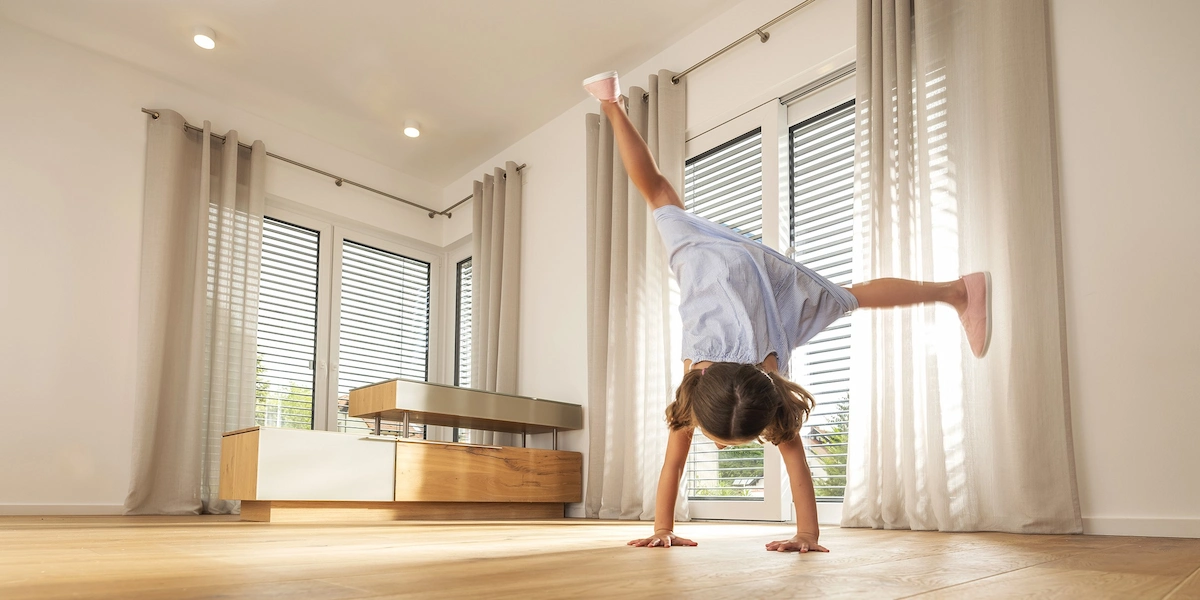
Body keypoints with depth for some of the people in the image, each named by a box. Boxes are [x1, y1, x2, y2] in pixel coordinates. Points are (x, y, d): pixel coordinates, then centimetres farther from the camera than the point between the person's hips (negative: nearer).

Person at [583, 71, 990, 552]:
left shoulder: (770, 389, -32)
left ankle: (959, 291, 31)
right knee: (658, 194, 18)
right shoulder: (692, 385, -30)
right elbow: (673, 464, -23)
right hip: (704, 258, 1)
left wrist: (808, 536, -23)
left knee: (855, 296, 13)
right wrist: (662, 530, -19)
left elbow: (795, 458, -26)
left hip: (767, 273, 0)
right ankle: (613, 106, 28)